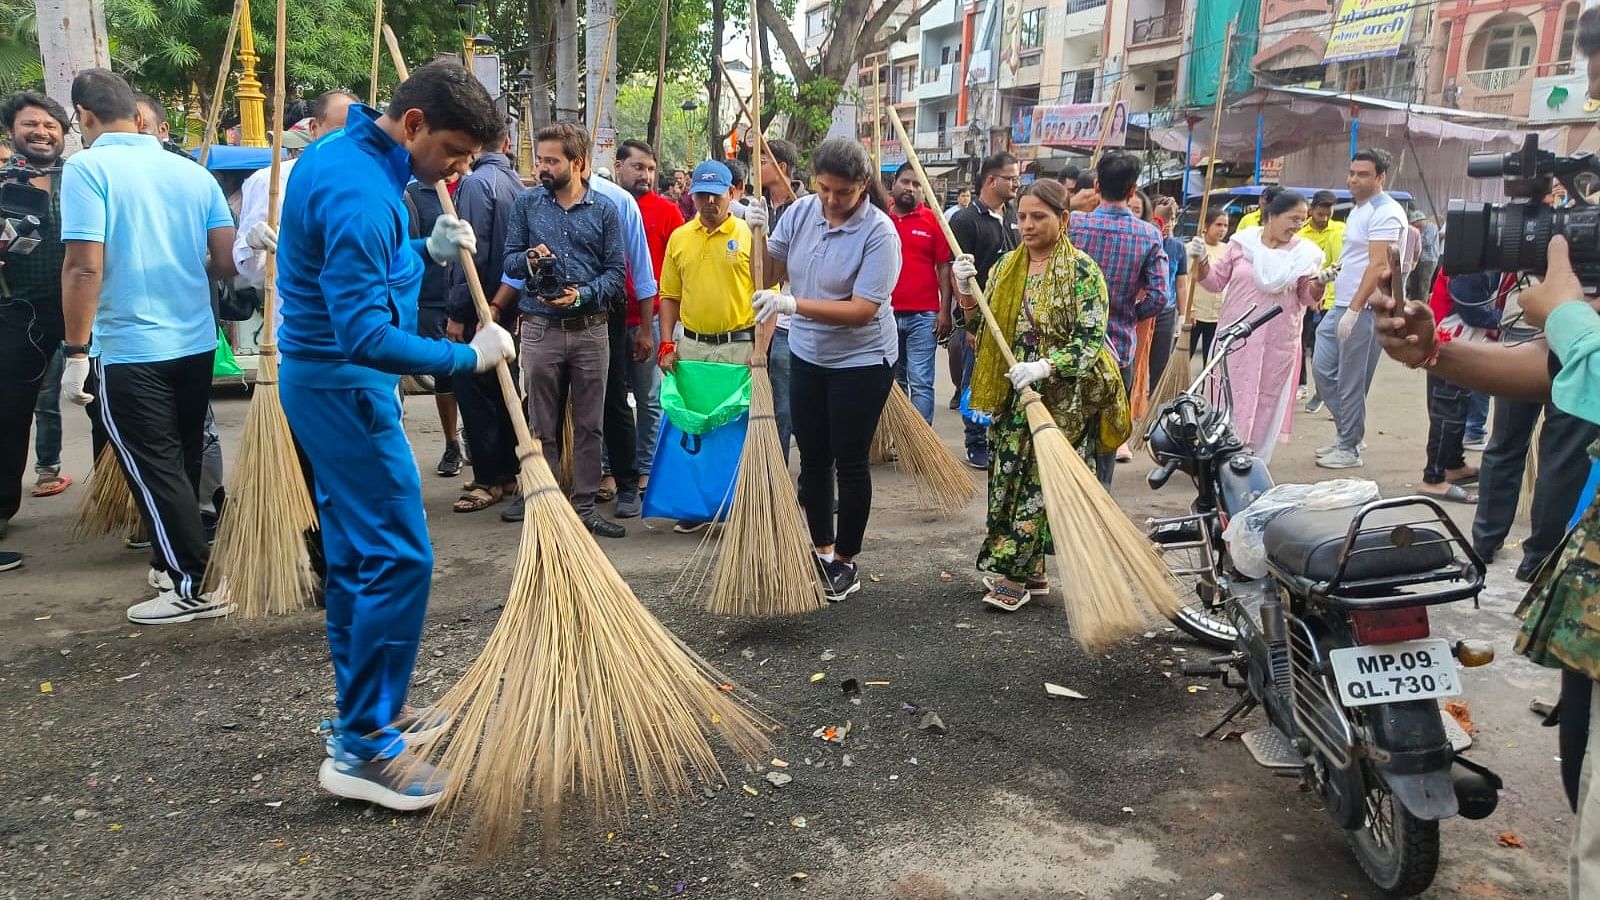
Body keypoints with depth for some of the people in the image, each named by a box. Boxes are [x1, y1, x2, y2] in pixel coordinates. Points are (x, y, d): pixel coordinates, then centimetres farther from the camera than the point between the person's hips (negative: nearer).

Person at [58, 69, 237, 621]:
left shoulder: (87, 168, -11)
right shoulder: (193, 172, 5)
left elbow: (84, 268, -18)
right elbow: (227, 262, 4)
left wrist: (75, 353, -11)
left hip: (128, 350, -6)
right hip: (196, 343, 6)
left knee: (154, 470, 2)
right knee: (182, 463, 17)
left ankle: (196, 587, 4)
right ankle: (171, 564, 32)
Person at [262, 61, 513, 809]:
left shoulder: (344, 156, 10)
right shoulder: (359, 192, -23)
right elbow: (365, 335, -29)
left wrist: (428, 252, 7)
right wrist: (469, 357, -22)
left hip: (324, 380, 11)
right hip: (346, 388, -11)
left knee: (356, 551, 15)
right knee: (399, 558, -8)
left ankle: (365, 708, 27)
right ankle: (363, 748, -1)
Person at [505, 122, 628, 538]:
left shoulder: (605, 210, 2)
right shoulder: (527, 203, 5)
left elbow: (616, 272, -1)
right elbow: (509, 261, 8)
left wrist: (583, 295, -16)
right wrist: (529, 259, -14)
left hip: (591, 329, 0)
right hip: (540, 328, 0)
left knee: (589, 425, 6)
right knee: (542, 426, 6)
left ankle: (585, 505, 15)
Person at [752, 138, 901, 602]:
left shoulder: (879, 232, -20)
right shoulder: (802, 211, -5)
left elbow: (863, 309, -26)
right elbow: (772, 272, 2)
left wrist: (794, 304, -34)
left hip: (861, 359, -5)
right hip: (807, 355, 6)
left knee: (850, 461, 4)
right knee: (812, 458, 13)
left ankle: (846, 561, 20)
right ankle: (822, 550, 29)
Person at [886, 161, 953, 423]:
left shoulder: (932, 220, 1)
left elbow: (944, 267, 1)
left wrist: (945, 310, -5)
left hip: (923, 316, -2)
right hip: (885, 315, 2)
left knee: (921, 384, -4)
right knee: (893, 382, 14)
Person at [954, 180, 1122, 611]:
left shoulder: (1082, 271, -7)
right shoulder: (1007, 267, 9)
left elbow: (1090, 340, -15)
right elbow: (982, 329, 12)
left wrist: (1045, 367, -30)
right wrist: (966, 292, -6)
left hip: (1060, 397, -6)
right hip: (1011, 394, 6)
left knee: (1037, 479, -3)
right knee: (1008, 478, 8)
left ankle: (1014, 574, 5)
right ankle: (1032, 572, 20)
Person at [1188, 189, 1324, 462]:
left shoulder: (1304, 253, 2)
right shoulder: (1242, 243, 0)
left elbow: (1308, 298, 6)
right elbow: (1216, 281, 5)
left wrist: (1319, 283, -15)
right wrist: (1202, 261, -12)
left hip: (1278, 340, 1)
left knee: (1268, 399, 6)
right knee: (1233, 396, 4)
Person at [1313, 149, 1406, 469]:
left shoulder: (1385, 213, -13)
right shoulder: (1359, 209, 16)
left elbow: (1378, 266, -21)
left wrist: (1354, 310, -24)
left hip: (1365, 310, -10)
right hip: (1342, 306, 10)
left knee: (1351, 382, -3)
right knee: (1322, 368, 11)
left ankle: (1349, 448, 9)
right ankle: (1347, 432, 24)